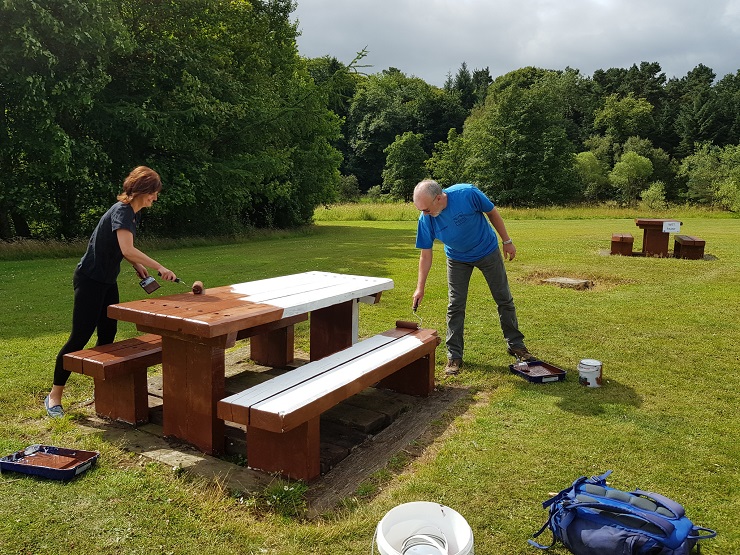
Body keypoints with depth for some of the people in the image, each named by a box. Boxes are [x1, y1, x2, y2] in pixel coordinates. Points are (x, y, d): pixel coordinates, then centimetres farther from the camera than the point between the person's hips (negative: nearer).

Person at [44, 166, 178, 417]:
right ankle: (54, 396, 6)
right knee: (80, 337, -6)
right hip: (90, 280, -10)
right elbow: (128, 250, -32)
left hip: (107, 281, 10)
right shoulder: (121, 211, -20)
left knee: (107, 335, 11)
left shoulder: (134, 213, 9)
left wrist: (138, 266, 5)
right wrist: (159, 267, -27)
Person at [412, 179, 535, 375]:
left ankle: (516, 344, 27)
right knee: (455, 306, -3)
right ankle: (454, 356, 8)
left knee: (504, 299, 9)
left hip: (487, 251, -1)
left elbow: (492, 213, -15)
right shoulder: (425, 220, -25)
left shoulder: (468, 194, -33)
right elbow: (425, 255, -16)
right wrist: (420, 287, -18)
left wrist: (507, 241, -7)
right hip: (457, 260, 1)